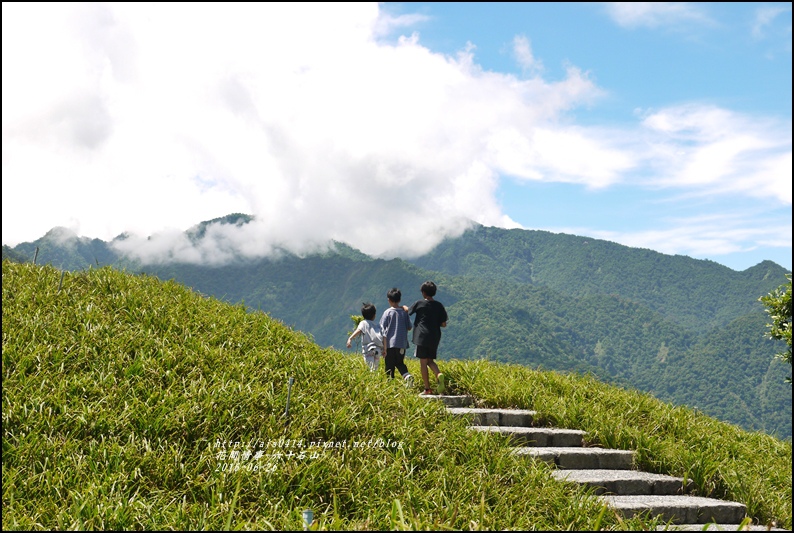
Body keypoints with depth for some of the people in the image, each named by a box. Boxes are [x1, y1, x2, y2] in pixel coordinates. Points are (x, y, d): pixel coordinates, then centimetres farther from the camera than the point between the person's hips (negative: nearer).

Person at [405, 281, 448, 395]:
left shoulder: (419, 303, -4)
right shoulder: (439, 305, 3)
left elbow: (408, 310, 16)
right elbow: (443, 324, 3)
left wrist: (404, 307, 38)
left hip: (422, 337, -4)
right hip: (435, 338, 4)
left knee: (423, 362, 2)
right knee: (430, 361, 16)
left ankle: (427, 389, 1)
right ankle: (439, 375, -13)